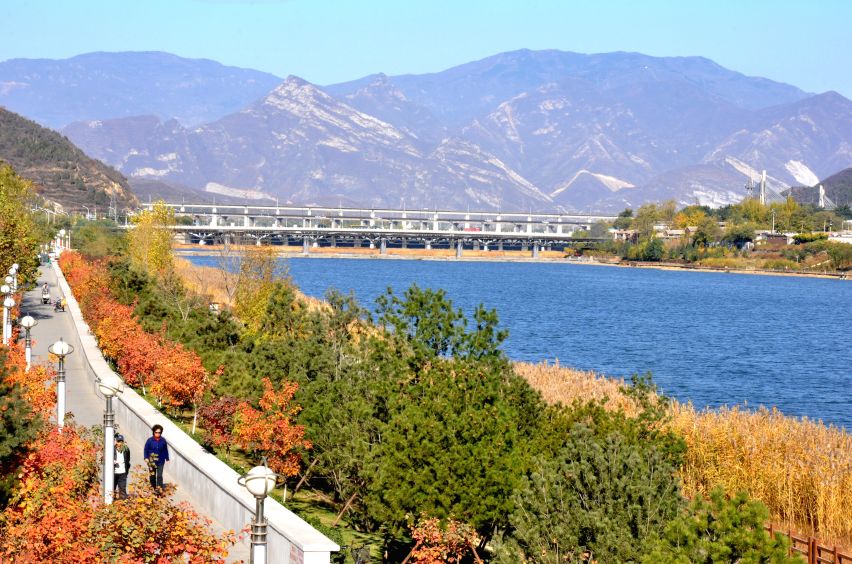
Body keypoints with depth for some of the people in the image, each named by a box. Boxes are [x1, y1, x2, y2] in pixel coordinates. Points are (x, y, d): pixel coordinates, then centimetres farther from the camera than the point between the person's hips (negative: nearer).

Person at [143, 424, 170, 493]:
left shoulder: (163, 440, -5)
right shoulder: (150, 440, -9)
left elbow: (165, 450, 6)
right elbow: (146, 449, 0)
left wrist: (167, 459, 11)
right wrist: (146, 458, -9)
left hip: (160, 461, 0)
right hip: (151, 461, 0)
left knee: (159, 475, -8)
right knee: (152, 475, 10)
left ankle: (159, 488, -8)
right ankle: (154, 487, 25)